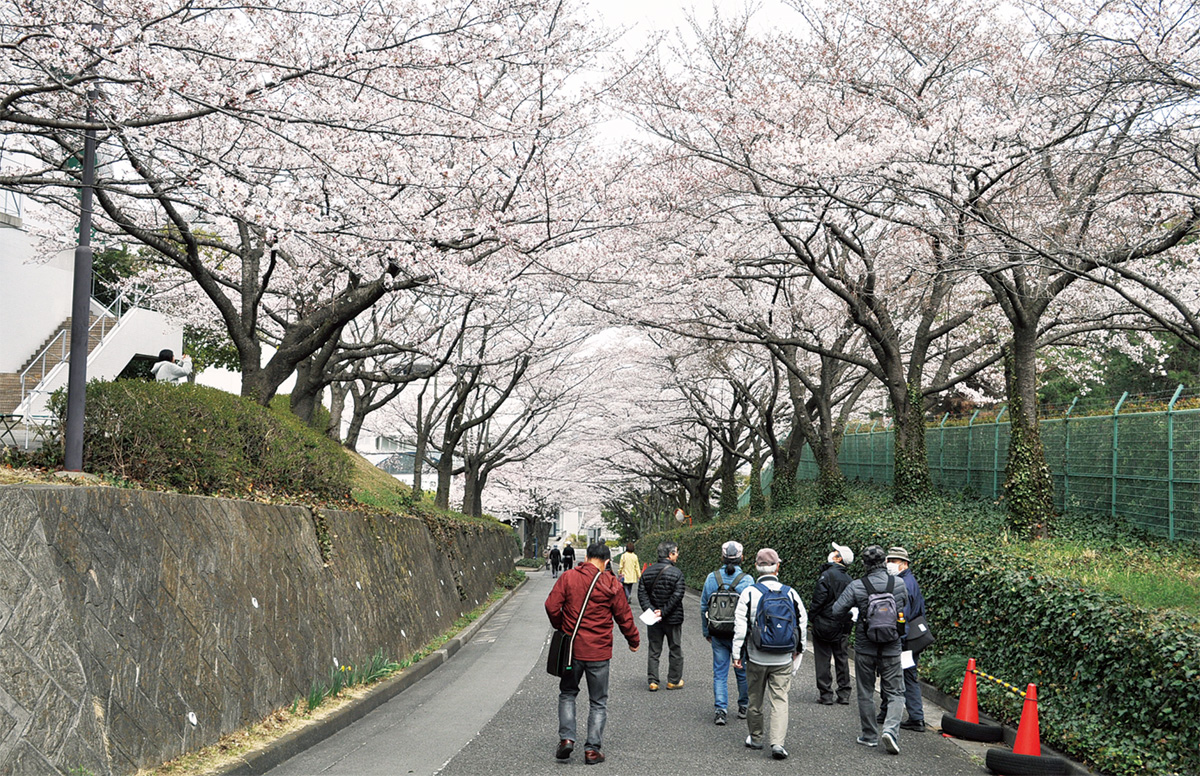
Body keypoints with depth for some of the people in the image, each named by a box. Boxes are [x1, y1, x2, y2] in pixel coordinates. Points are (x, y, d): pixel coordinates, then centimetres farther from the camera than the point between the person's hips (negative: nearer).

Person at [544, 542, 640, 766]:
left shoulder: (568, 577, -5)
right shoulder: (612, 585, -6)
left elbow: (552, 606, -7)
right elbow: (624, 617, 0)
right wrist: (634, 640, 16)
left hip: (572, 648, 1)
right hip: (599, 652, -1)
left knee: (567, 693, 20)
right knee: (598, 701, 11)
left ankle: (566, 737, 6)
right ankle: (593, 749, 8)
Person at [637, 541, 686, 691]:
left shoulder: (647, 572, 2)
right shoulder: (676, 573, -13)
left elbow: (642, 594, -3)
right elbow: (677, 596, -19)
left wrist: (651, 610, -10)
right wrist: (663, 612, -15)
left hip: (653, 620, 4)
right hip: (673, 619, -4)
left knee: (654, 651, 11)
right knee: (675, 650, 11)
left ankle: (652, 681, 8)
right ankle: (674, 681, 18)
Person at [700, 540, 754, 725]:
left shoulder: (712, 578, -1)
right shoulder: (747, 580, -10)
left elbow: (703, 607, 6)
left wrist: (706, 632, 17)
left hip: (718, 635, 2)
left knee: (719, 673, 7)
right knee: (743, 671, 15)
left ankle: (720, 710, 1)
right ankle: (744, 707, 26)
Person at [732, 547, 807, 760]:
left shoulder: (749, 593, -9)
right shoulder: (790, 593, -2)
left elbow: (741, 627, -8)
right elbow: (802, 621, 8)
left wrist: (737, 654, 1)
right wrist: (798, 648, 22)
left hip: (757, 658, -1)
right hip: (783, 660, 1)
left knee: (755, 699, 14)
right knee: (780, 700, 4)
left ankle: (755, 738, 28)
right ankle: (777, 742, -9)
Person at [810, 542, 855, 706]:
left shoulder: (827, 575, -15)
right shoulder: (848, 579, 6)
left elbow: (819, 599, -17)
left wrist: (812, 615, -3)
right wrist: (848, 622, 17)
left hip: (825, 624, -6)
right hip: (843, 627, 6)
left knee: (823, 660, 2)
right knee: (842, 660, 12)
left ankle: (826, 695, 4)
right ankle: (844, 695, 15)